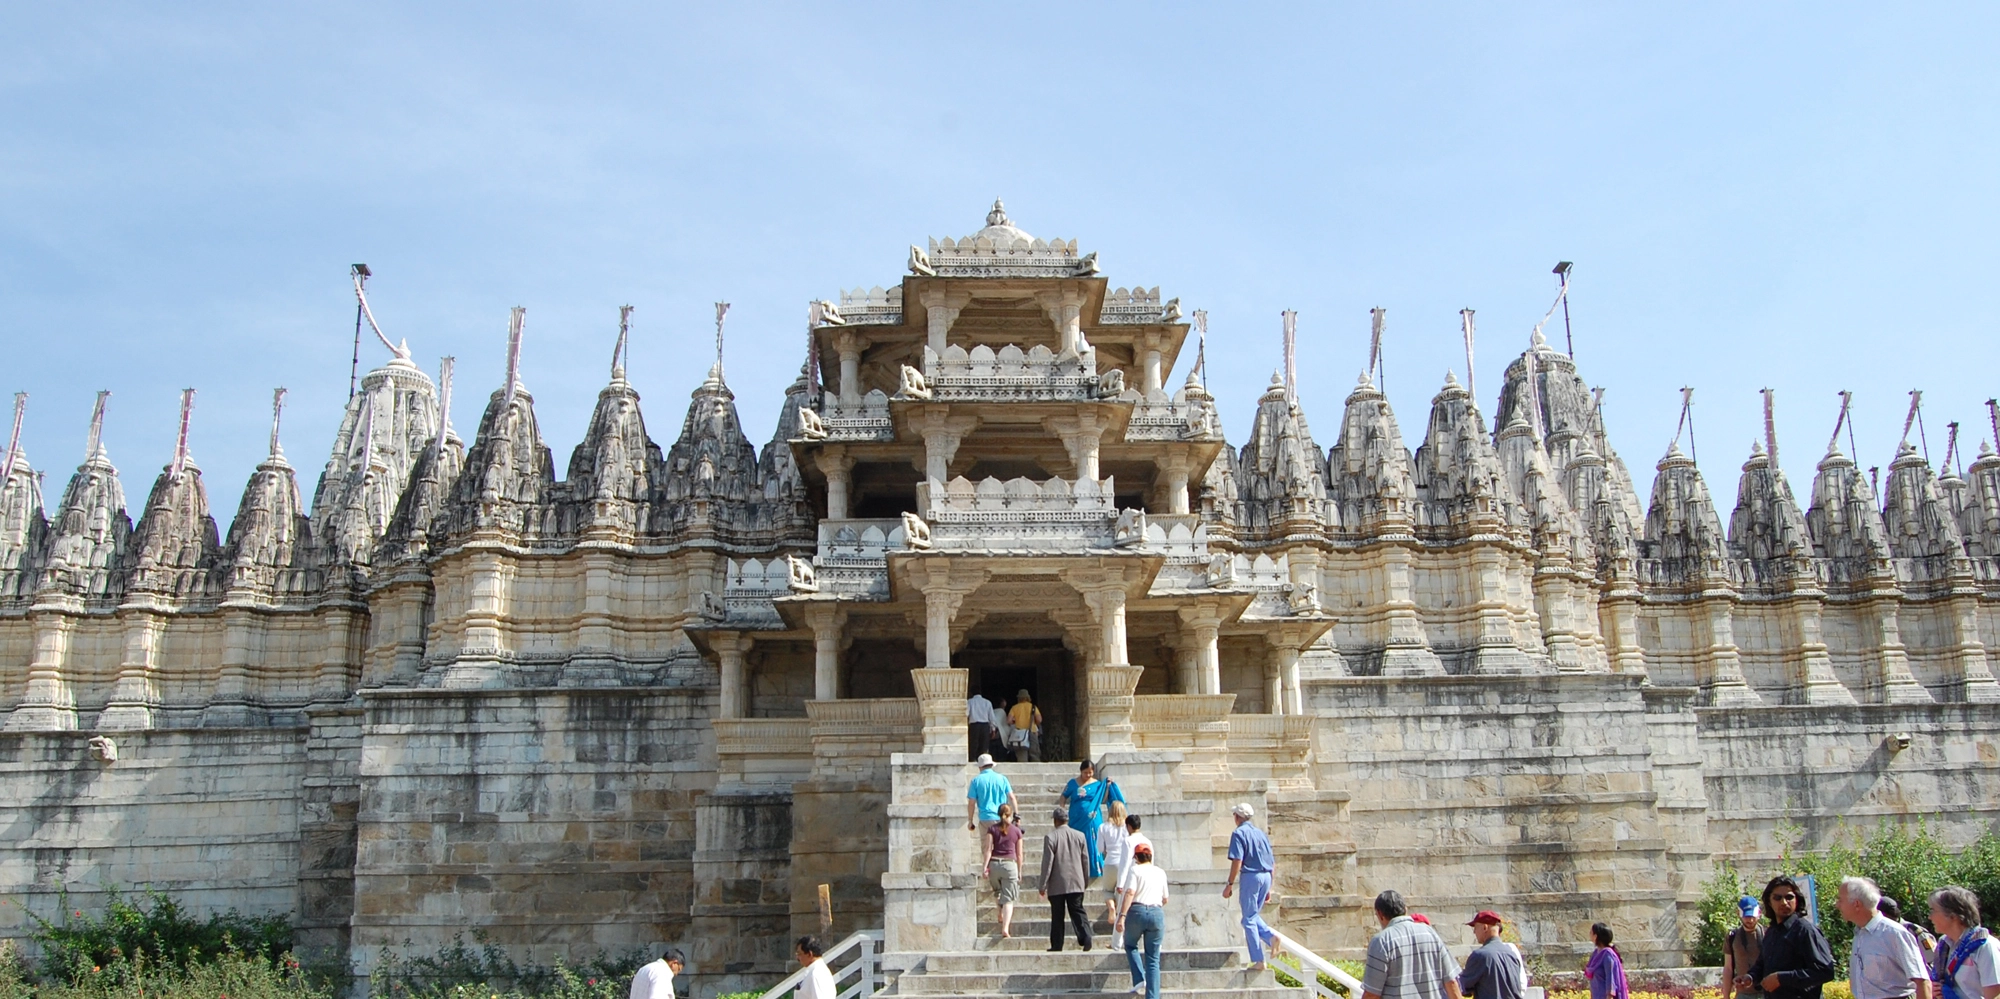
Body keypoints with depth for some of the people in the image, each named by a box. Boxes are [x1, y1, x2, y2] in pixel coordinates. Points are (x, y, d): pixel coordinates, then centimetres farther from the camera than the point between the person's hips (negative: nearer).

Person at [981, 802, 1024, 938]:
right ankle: (1005, 928, -13)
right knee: (1008, 899, -1)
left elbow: (988, 849, -5)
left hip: (994, 864, 1)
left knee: (997, 891, 29)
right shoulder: (1016, 831, 5)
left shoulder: (992, 829, 3)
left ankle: (1001, 914, 36)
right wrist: (1019, 871, 15)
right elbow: (1019, 854, 8)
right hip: (1010, 864, -1)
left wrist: (984, 867, -7)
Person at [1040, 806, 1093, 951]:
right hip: (1076, 883, 3)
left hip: (1057, 885, -3)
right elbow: (1086, 860, 10)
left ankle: (1056, 945, 7)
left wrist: (1043, 885, -3)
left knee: (1057, 915, 5)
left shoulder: (1050, 837, -9)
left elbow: (1047, 863, -9)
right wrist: (1086, 880, 21)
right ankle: (1086, 937, -12)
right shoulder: (1080, 836, 4)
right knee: (1078, 911, 7)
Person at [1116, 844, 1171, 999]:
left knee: (1130, 945, 23)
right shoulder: (1160, 872, 15)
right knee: (1153, 958, 7)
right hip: (1157, 913, 3)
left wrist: (1122, 916, -16)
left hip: (1137, 911, -3)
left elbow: (1130, 894, -11)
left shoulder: (1135, 869, 2)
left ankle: (1139, 978, 4)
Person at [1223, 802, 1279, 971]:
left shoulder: (1239, 833, -5)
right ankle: (1270, 937, -3)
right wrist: (1268, 889, 22)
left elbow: (1237, 861, -15)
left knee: (1249, 920, 1)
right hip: (1266, 876, 7)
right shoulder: (1261, 833, 15)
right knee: (1254, 915, 22)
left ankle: (1258, 961, -1)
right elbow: (1271, 863, 17)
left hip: (1250, 876, -7)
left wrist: (1229, 885, -11)